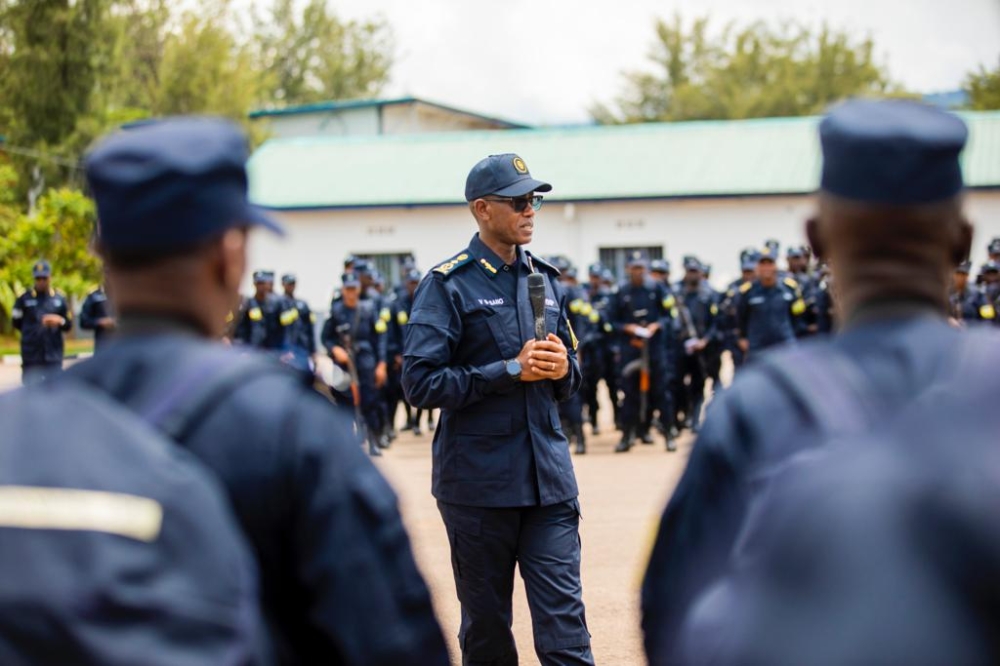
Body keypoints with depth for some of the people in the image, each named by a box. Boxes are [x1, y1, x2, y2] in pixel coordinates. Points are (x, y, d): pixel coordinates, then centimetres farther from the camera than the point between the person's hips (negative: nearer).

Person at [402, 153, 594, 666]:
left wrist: (561, 368, -5)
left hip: (549, 478, 4)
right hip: (478, 482, -4)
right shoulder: (447, 285, -5)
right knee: (485, 624, 10)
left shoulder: (545, 280, 13)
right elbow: (420, 382, -13)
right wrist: (511, 370, -16)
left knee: (565, 624, -2)